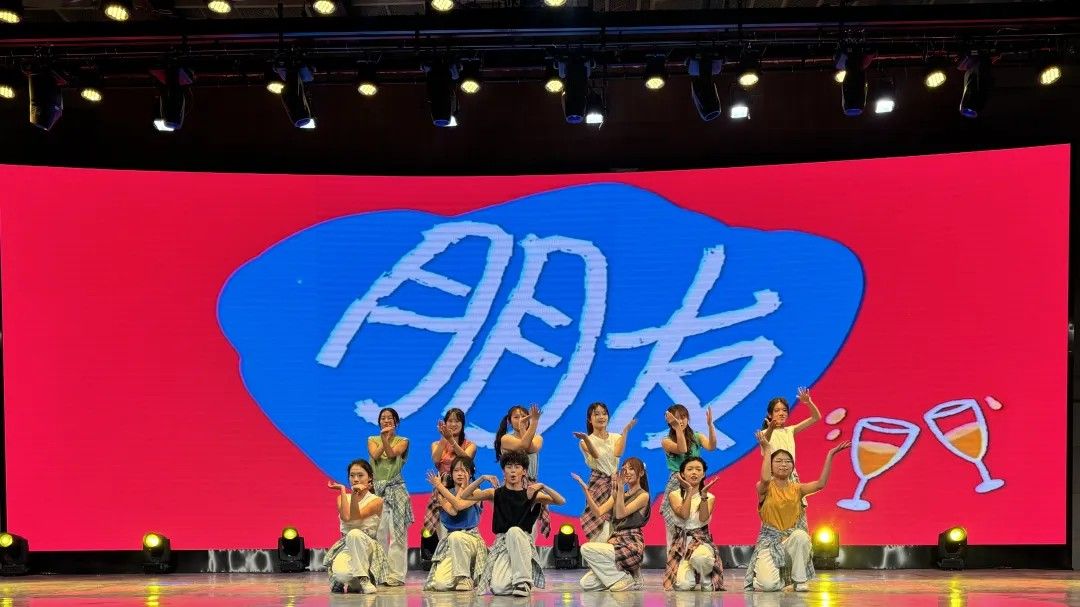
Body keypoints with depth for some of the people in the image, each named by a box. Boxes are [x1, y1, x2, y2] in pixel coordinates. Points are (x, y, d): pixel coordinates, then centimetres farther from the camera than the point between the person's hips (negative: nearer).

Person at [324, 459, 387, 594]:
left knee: (354, 533, -38)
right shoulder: (343, 498, 11)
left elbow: (355, 516, -16)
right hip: (345, 546, 2)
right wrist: (343, 491, -11)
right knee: (340, 574, -35)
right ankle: (352, 583, 4)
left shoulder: (376, 501, 1)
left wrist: (355, 495, -28)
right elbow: (346, 517, -12)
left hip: (367, 546, -2)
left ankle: (364, 579, -25)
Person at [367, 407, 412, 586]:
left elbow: (392, 453, -11)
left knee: (396, 532, -7)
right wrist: (384, 438, -12)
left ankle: (396, 574, -7)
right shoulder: (372, 440, 14)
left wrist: (386, 438, -24)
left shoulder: (402, 441, 8)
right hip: (376, 489, 2)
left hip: (396, 489, -2)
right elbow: (375, 455, -6)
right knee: (378, 533, -2)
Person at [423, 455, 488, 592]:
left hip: (470, 537, -2)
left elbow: (459, 505, -18)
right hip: (449, 540, 2)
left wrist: (440, 486, -14)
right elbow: (452, 512, -10)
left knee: (456, 537, -40)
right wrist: (461, 488, -3)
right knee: (440, 584, -21)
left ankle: (465, 578, -20)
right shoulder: (445, 494, 9)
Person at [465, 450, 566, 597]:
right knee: (498, 588, -28)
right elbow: (464, 496, 2)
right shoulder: (496, 493, 8)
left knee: (514, 531, -37)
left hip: (523, 542, 0)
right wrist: (482, 478, -9)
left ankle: (523, 580, -26)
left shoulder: (531, 494, 5)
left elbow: (561, 501, -5)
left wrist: (543, 487, -19)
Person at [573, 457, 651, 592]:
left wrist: (620, 489, -18)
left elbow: (620, 514, -15)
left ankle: (624, 580, -11)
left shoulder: (643, 495, -1)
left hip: (631, 545, -7)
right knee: (586, 584, -6)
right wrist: (586, 489, -3)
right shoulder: (618, 494, 20)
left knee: (586, 548, -23)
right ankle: (627, 577, 10)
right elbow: (598, 512, 5)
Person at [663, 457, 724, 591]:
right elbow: (684, 515, -15)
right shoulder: (674, 495, 3)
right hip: (681, 542, 0)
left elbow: (703, 518, -15)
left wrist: (703, 494, -21)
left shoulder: (709, 497, 5)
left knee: (700, 558, -41)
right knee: (683, 585, -24)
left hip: (702, 540, 0)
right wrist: (689, 492, -16)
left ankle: (707, 581, -5)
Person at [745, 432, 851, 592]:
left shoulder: (797, 489, 6)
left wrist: (830, 455, -19)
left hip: (792, 540, 3)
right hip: (769, 541, -3)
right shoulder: (765, 488, -4)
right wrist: (767, 449, -22)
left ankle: (800, 580, -15)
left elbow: (820, 484, -13)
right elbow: (765, 479, -31)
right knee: (769, 585, -30)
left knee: (801, 535, -36)